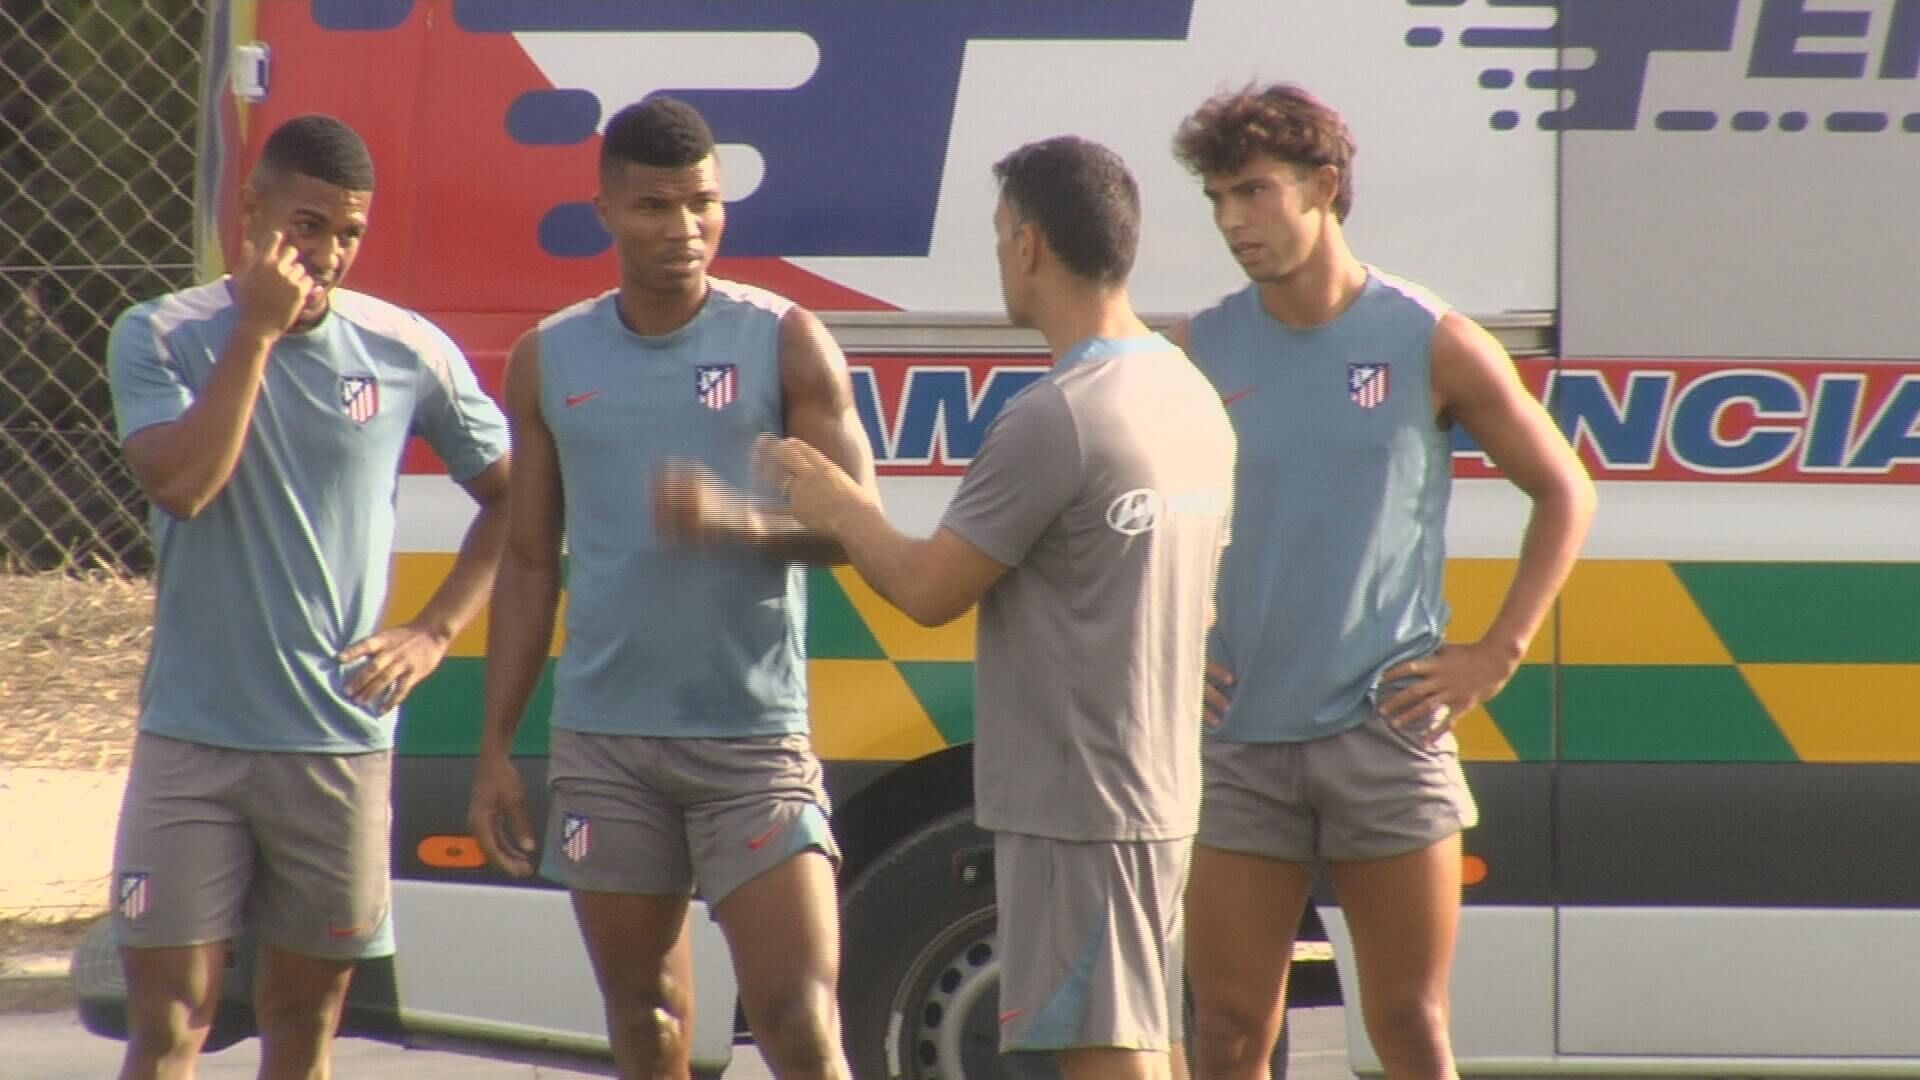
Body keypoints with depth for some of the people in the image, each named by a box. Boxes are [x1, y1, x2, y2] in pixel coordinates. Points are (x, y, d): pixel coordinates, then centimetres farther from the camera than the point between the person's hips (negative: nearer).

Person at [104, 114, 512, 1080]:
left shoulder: (410, 353, 1)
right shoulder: (160, 338, -4)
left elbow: (510, 497, 10)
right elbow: (180, 483, -20)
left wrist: (432, 635, -2)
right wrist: (257, 329, -18)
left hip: (342, 741, 2)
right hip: (191, 738, -2)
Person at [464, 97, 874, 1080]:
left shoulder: (786, 344, 0)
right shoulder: (551, 360, 8)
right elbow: (529, 563, 12)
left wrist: (735, 520, -26)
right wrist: (495, 748, 8)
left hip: (755, 739, -3)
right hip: (603, 738, 3)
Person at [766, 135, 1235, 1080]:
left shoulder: (1055, 418, -18)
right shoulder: (1191, 396, 10)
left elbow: (928, 591, -13)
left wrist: (838, 507, 5)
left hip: (1071, 801, -9)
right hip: (1162, 792, 9)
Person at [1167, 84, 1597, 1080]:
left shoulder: (1433, 347, -3)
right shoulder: (1199, 353, 3)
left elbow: (1563, 494, 6)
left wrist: (1498, 653, 0)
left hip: (1387, 730, -2)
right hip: (1239, 740, 2)